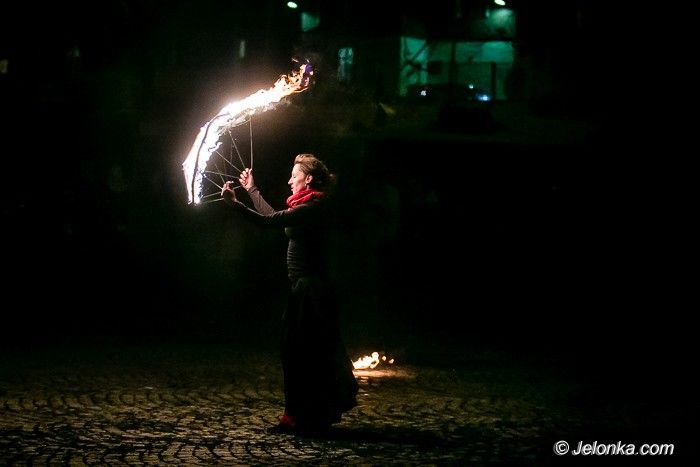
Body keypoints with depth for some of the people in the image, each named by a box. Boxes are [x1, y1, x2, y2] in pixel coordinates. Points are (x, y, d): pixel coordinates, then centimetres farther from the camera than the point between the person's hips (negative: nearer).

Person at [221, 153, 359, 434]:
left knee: (298, 352, -5)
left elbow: (268, 221, -24)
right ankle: (318, 415, 26)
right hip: (310, 287, 10)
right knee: (315, 353, 16)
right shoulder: (310, 207, 14)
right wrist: (251, 190, 32)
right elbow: (275, 218, 25)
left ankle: (300, 418, 0)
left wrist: (235, 203, -24)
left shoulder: (312, 208, -16)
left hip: (308, 289, -10)